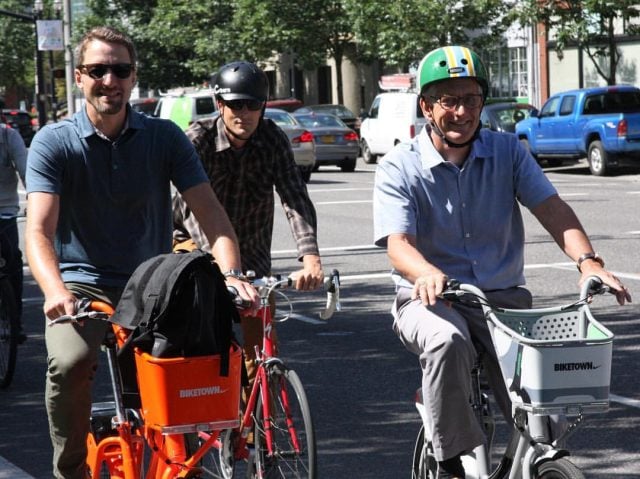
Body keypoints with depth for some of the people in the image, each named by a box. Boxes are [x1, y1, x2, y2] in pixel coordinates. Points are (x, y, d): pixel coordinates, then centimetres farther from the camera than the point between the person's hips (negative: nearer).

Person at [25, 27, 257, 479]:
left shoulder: (165, 137, 1)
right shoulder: (54, 142, -4)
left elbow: (210, 212, -6)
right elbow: (39, 230, -15)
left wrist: (229, 274, -25)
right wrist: (55, 290, -35)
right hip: (82, 284, -2)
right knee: (69, 363, -30)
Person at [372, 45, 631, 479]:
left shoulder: (507, 151, 5)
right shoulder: (399, 169, -3)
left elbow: (552, 207, -6)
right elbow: (398, 243, -17)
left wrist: (587, 260, -26)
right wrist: (428, 273, -41)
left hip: (503, 297, 2)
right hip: (431, 299, -2)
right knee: (447, 341, -37)